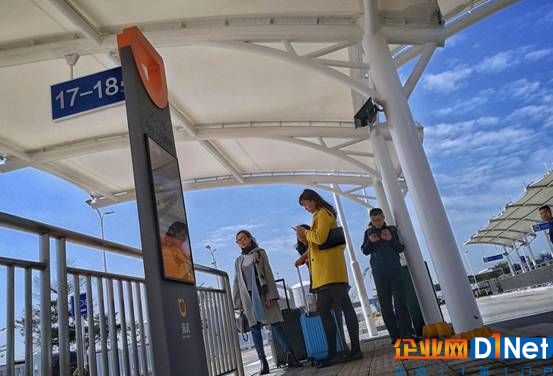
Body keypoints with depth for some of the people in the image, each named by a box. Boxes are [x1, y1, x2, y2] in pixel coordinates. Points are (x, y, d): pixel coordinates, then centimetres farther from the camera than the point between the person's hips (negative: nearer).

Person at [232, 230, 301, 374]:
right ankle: (263, 362, 0)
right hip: (248, 298, 3)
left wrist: (271, 295, -10)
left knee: (275, 324, -8)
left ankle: (290, 356, -10)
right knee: (255, 329, -1)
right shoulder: (238, 261, 16)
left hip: (264, 294, -3)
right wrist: (238, 302, 7)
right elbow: (237, 283, 15)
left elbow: (268, 274, 0)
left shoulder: (260, 253, 8)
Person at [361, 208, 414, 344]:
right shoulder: (368, 232, 10)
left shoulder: (392, 229, 9)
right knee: (385, 305, -1)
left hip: (395, 270, -1)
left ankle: (406, 333, -6)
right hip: (379, 273, 1)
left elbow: (401, 248, 7)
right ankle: (395, 336, 3)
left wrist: (391, 239, -12)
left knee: (400, 303, -7)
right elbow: (365, 251, 5)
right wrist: (370, 241, -15)